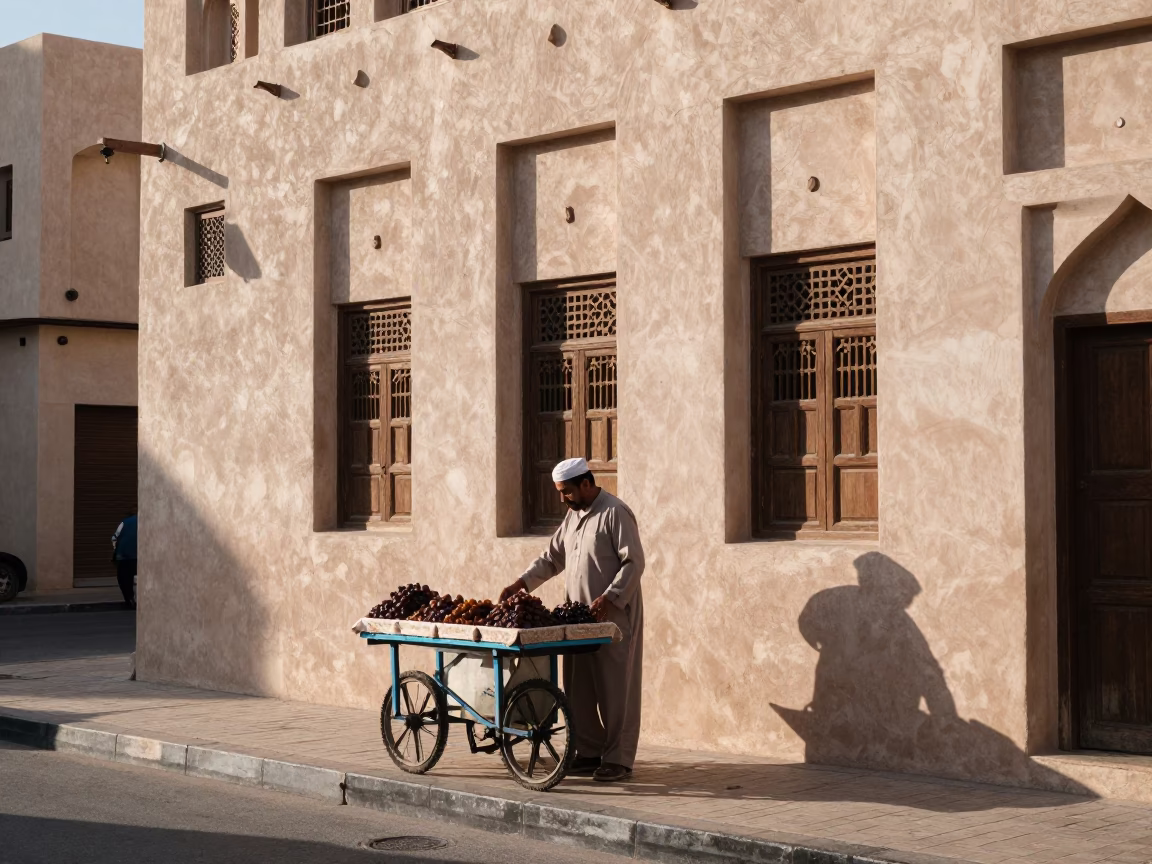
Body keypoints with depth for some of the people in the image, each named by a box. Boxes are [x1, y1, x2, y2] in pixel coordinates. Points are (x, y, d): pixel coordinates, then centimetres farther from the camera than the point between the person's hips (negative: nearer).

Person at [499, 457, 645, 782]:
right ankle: (589, 752, 18)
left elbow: (634, 562, -15)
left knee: (615, 688, -3)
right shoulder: (573, 515, 15)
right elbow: (553, 556, 20)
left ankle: (618, 758, 2)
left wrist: (610, 597, -23)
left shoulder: (615, 513, -11)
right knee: (579, 688, 9)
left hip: (613, 617, -8)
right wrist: (522, 582, 7)